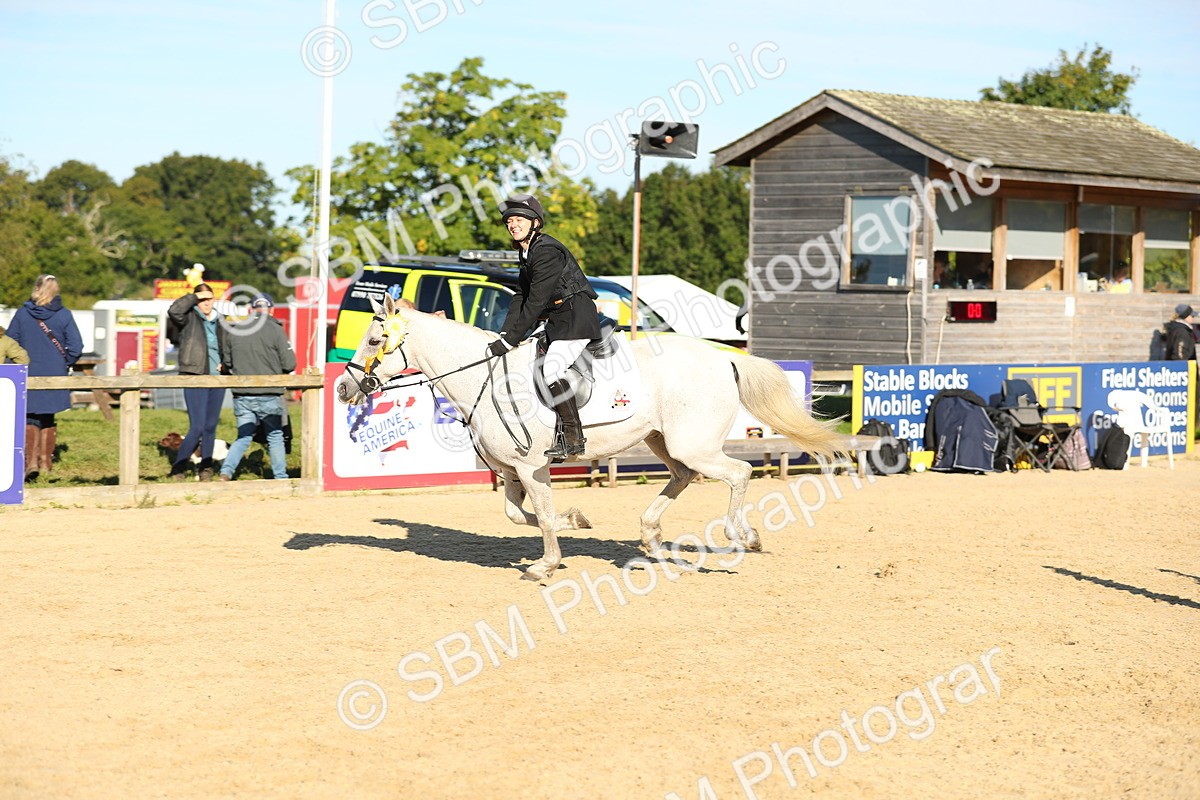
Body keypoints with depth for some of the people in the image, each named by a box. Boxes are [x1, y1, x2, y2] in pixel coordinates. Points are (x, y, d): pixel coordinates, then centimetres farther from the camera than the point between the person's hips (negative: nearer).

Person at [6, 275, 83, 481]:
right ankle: (45, 461, 21)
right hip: (54, 375, 1)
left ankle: (31, 461, -13)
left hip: (28, 375, -1)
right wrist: (66, 364, 10)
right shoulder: (64, 315, -5)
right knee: (48, 418, 16)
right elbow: (76, 346, -8)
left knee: (30, 419, 4)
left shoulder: (22, 314, -4)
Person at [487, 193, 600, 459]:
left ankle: (573, 438, -20)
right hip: (557, 321, 11)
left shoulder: (546, 252, -18)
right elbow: (520, 297, 13)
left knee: (551, 369, -24)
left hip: (578, 318, -11)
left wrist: (510, 341, -20)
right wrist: (504, 335, 1)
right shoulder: (527, 253, 13)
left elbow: (535, 303, -21)